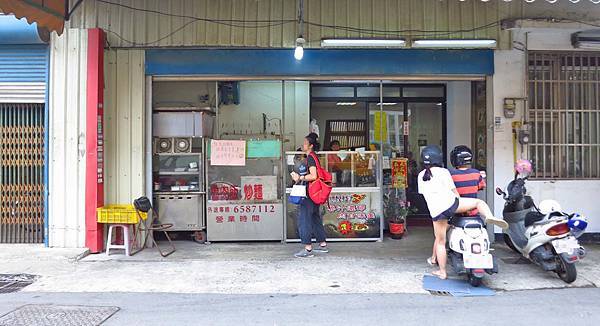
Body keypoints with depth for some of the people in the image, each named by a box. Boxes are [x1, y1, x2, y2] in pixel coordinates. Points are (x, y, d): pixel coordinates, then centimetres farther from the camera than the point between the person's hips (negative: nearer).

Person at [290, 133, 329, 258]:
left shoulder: (310, 158, -13)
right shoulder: (312, 158, 16)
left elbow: (313, 176, -24)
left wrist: (300, 178, -15)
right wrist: (299, 177, 15)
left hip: (309, 193, -10)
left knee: (304, 220, -7)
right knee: (315, 219, 17)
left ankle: (308, 249, -5)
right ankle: (323, 245, 25)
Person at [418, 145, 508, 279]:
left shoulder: (421, 176, 17)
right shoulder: (443, 172, 4)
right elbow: (453, 190, 7)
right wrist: (460, 204, 19)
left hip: (435, 211, 4)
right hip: (450, 204, -4)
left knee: (440, 241, 14)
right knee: (479, 202, 12)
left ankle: (442, 272, 19)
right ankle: (489, 217, -19)